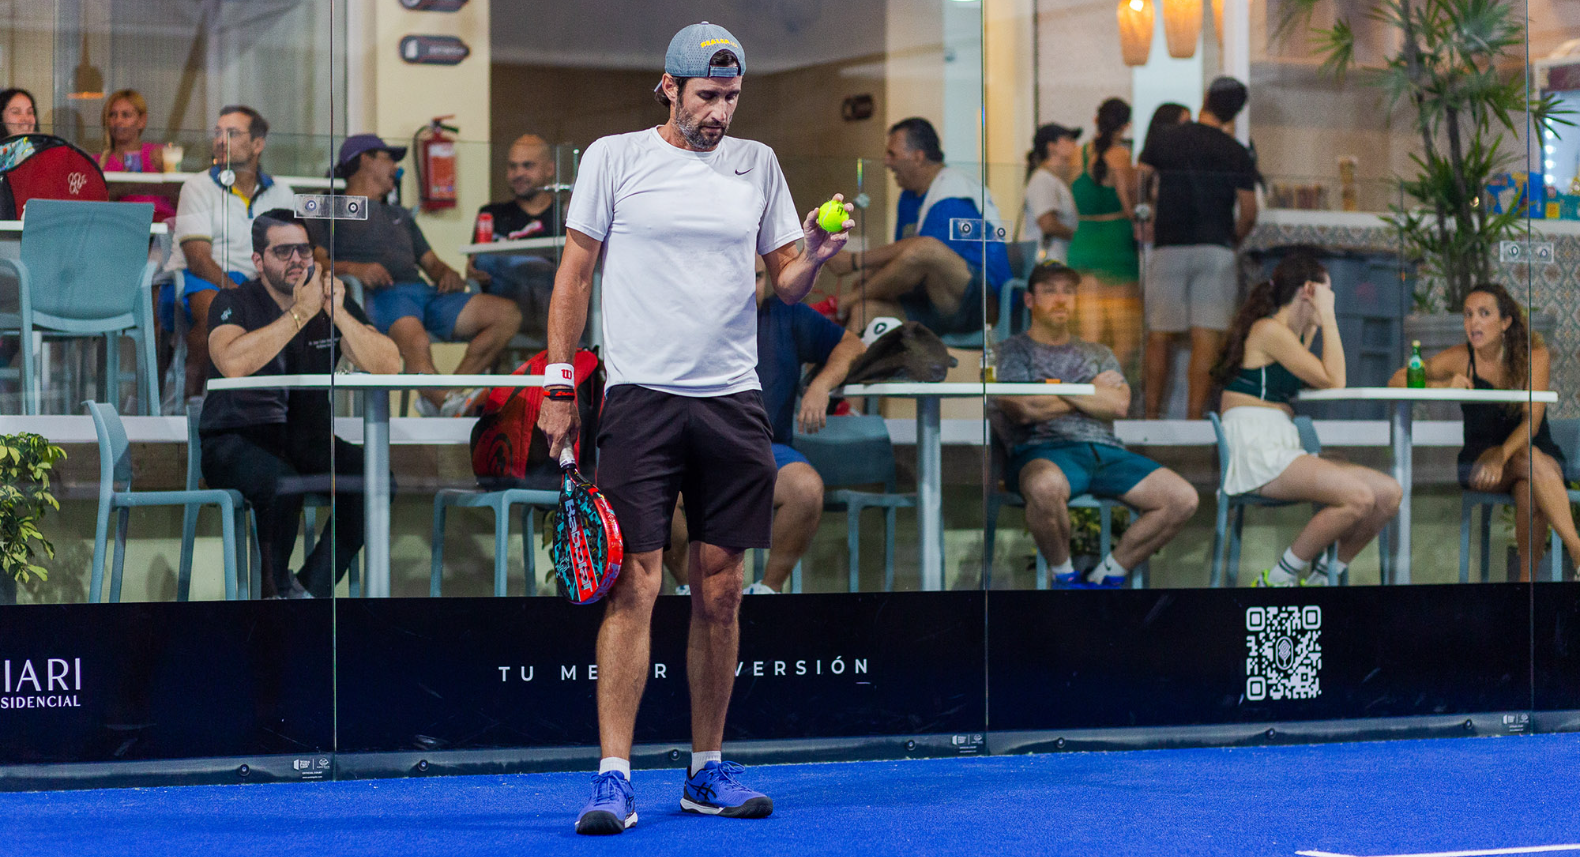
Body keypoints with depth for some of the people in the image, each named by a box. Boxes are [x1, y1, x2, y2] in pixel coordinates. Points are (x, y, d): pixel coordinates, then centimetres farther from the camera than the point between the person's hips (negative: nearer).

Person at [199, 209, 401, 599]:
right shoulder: (234, 303, -4)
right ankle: (277, 589, -12)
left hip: (308, 439, 5)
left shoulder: (333, 303, 8)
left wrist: (338, 313, -16)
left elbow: (389, 366, -4)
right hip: (236, 440, -5)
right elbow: (232, 364, -27)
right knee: (283, 481, -36)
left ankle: (309, 590, -19)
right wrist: (301, 313, -24)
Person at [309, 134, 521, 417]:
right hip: (379, 295, -7)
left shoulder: (400, 215, 38)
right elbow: (314, 262, 1)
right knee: (417, 341, -41)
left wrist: (446, 273, 6)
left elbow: (430, 262, 31)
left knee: (507, 314, -12)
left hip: (424, 291, 7)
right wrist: (354, 269, -19)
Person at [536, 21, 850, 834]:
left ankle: (706, 771, 15)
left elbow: (786, 282, 13)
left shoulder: (757, 163, 11)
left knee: (720, 590, 6)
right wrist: (559, 383, 0)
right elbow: (574, 273, 5)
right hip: (641, 399, -4)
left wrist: (813, 257, -9)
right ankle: (613, 778, -10)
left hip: (733, 402, 4)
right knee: (634, 585, -10)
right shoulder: (613, 157, 2)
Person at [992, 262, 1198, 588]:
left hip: (1105, 450, 5)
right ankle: (1063, 573, -15)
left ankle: (1105, 576, -7)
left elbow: (1119, 405, 7)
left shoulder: (1098, 353, 26)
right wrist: (1094, 393, 6)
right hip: (1043, 451, -5)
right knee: (1045, 486, -44)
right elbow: (1023, 411, -6)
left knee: (1183, 499, -18)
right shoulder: (1012, 350, 13)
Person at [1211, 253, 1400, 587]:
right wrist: (1327, 317, -3)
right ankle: (1278, 579, -14)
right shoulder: (1268, 330, -8)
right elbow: (1333, 382, -10)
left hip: (1282, 452, 10)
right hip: (1255, 451, -10)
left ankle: (1321, 577, 7)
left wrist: (1310, 330, 26)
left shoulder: (1285, 333, 21)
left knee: (1389, 493, -3)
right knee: (1358, 497, -28)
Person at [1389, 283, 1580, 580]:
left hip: (1542, 456, 0)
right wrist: (1445, 385, -21)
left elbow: (1532, 419, -15)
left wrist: (1502, 455, -33)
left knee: (1529, 492, -39)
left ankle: (1527, 575, -35)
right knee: (1528, 459, -36)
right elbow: (1396, 381, -3)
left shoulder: (1535, 355, -4)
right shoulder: (1460, 358, 0)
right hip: (1477, 461, 0)